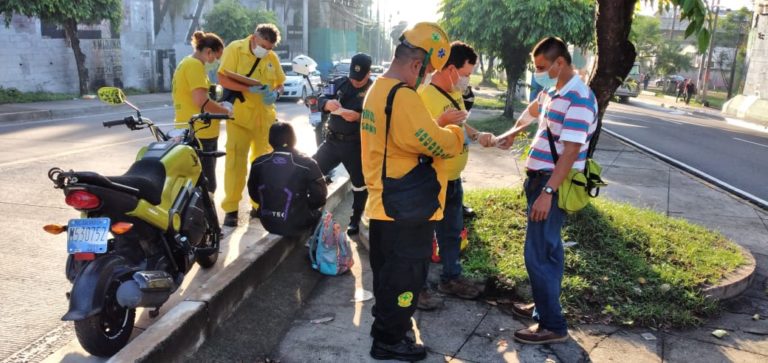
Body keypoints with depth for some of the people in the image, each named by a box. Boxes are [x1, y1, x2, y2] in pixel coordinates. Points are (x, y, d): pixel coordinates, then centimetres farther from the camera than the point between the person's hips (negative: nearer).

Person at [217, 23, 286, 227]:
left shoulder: (272, 58, 7)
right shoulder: (235, 49, -7)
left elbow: (280, 84, 15)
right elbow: (223, 79, -14)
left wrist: (275, 93, -9)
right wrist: (248, 88, -26)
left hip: (265, 117, 5)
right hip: (239, 116, -5)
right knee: (235, 161, -7)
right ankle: (230, 208, -1)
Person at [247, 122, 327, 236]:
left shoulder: (258, 163, -6)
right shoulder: (307, 164, -16)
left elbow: (254, 194, 6)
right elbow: (319, 197, -10)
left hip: (268, 222, 4)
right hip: (297, 224, -4)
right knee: (318, 213, 27)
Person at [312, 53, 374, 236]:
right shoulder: (339, 83, 5)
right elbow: (321, 100, 2)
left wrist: (358, 117, -30)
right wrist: (328, 103, -22)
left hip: (357, 145, -4)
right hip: (332, 140, 4)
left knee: (360, 183, 5)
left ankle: (355, 221, 22)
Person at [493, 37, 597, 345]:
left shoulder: (579, 99, -20)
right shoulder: (551, 91, 10)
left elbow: (570, 152, -25)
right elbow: (533, 110, 34)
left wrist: (548, 192, -29)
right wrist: (513, 132, 43)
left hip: (553, 183, -10)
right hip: (541, 177, 10)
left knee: (538, 253, -8)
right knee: (548, 248, 18)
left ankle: (553, 325, 2)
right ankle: (545, 306, 31)